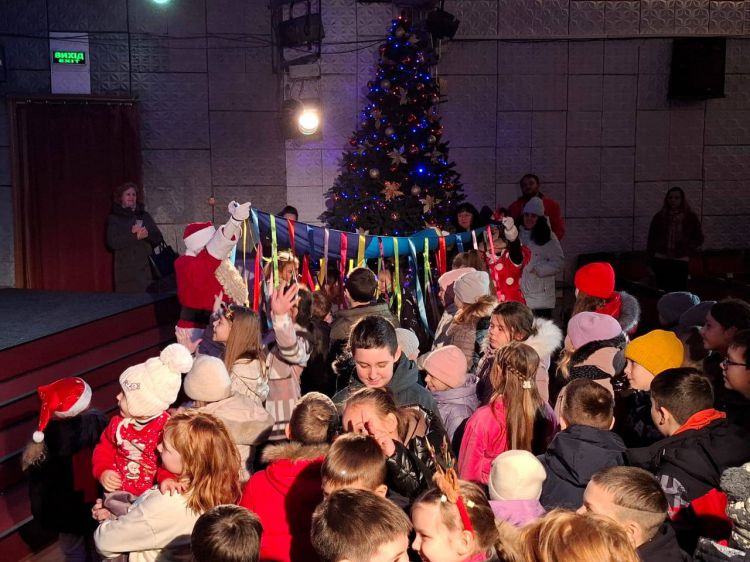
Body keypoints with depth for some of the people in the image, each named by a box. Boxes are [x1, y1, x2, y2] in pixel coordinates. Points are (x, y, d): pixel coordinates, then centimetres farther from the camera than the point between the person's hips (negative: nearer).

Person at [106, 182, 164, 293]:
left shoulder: (144, 215, 17)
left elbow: (159, 238, 10)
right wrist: (134, 236, -15)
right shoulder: (114, 218, 8)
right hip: (127, 270, -3)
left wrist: (147, 234, -11)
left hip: (147, 267, 3)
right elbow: (112, 242, -7)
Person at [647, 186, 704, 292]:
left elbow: (698, 239, 13)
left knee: (679, 291, -7)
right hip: (660, 260, 1)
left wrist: (689, 251, 0)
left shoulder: (691, 217, 6)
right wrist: (652, 255, 4)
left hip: (680, 261, -1)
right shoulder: (659, 216, 7)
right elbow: (651, 239, 11)